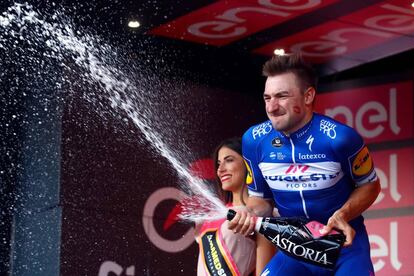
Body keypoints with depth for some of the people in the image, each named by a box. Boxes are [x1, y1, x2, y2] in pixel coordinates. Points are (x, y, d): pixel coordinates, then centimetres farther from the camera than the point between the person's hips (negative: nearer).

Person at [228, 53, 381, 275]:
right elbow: (261, 197, 6)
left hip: (344, 243, -3)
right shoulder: (254, 140, -9)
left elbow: (370, 184, -4)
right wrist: (249, 214, -18)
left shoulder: (340, 137, -21)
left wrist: (343, 214, -22)